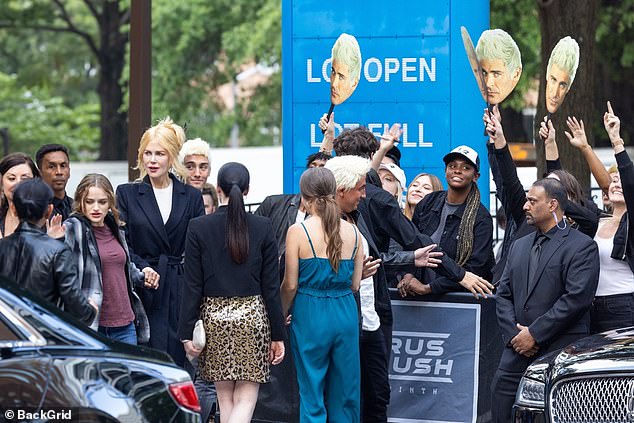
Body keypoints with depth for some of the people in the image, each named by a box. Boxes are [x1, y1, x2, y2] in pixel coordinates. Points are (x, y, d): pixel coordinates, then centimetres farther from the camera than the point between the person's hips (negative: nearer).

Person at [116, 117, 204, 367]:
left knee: (178, 358, -3)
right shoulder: (127, 194, 7)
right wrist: (143, 270, -15)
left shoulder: (191, 197, 10)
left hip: (180, 293, 1)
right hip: (145, 295, -1)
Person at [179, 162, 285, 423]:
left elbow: (192, 285, -4)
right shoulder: (263, 228, -3)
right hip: (252, 315, -1)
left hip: (214, 315, 1)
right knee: (246, 399, 1)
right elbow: (271, 286, -1)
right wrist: (277, 334, 5)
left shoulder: (198, 227, -4)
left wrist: (187, 332, 1)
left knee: (226, 399, 12)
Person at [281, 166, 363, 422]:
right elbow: (355, 285, 5)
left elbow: (290, 285, -7)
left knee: (312, 394, 4)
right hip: (345, 313, 3)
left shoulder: (298, 231, -10)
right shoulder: (352, 232, 1)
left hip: (311, 314, -3)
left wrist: (282, 314, 10)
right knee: (344, 391, 12)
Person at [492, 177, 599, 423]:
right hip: (518, 350, 6)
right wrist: (514, 334, -2)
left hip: (561, 353, -6)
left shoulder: (581, 246, -2)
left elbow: (577, 298, -12)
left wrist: (535, 334, -13)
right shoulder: (519, 246, 21)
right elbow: (503, 295, 16)